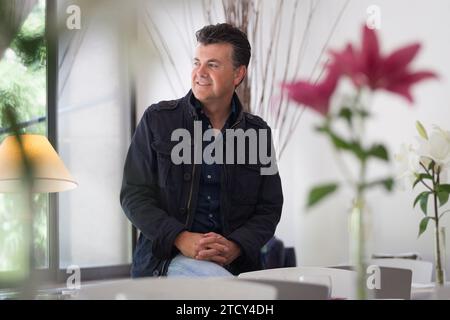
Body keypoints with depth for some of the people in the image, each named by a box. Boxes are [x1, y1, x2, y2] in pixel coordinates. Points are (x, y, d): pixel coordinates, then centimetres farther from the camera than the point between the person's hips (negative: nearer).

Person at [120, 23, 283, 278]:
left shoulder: (258, 132, 11)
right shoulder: (157, 120, 5)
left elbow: (269, 208, 11)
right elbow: (134, 195, 2)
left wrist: (234, 247, -9)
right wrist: (181, 238, -13)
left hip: (234, 263, 3)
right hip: (168, 257, -3)